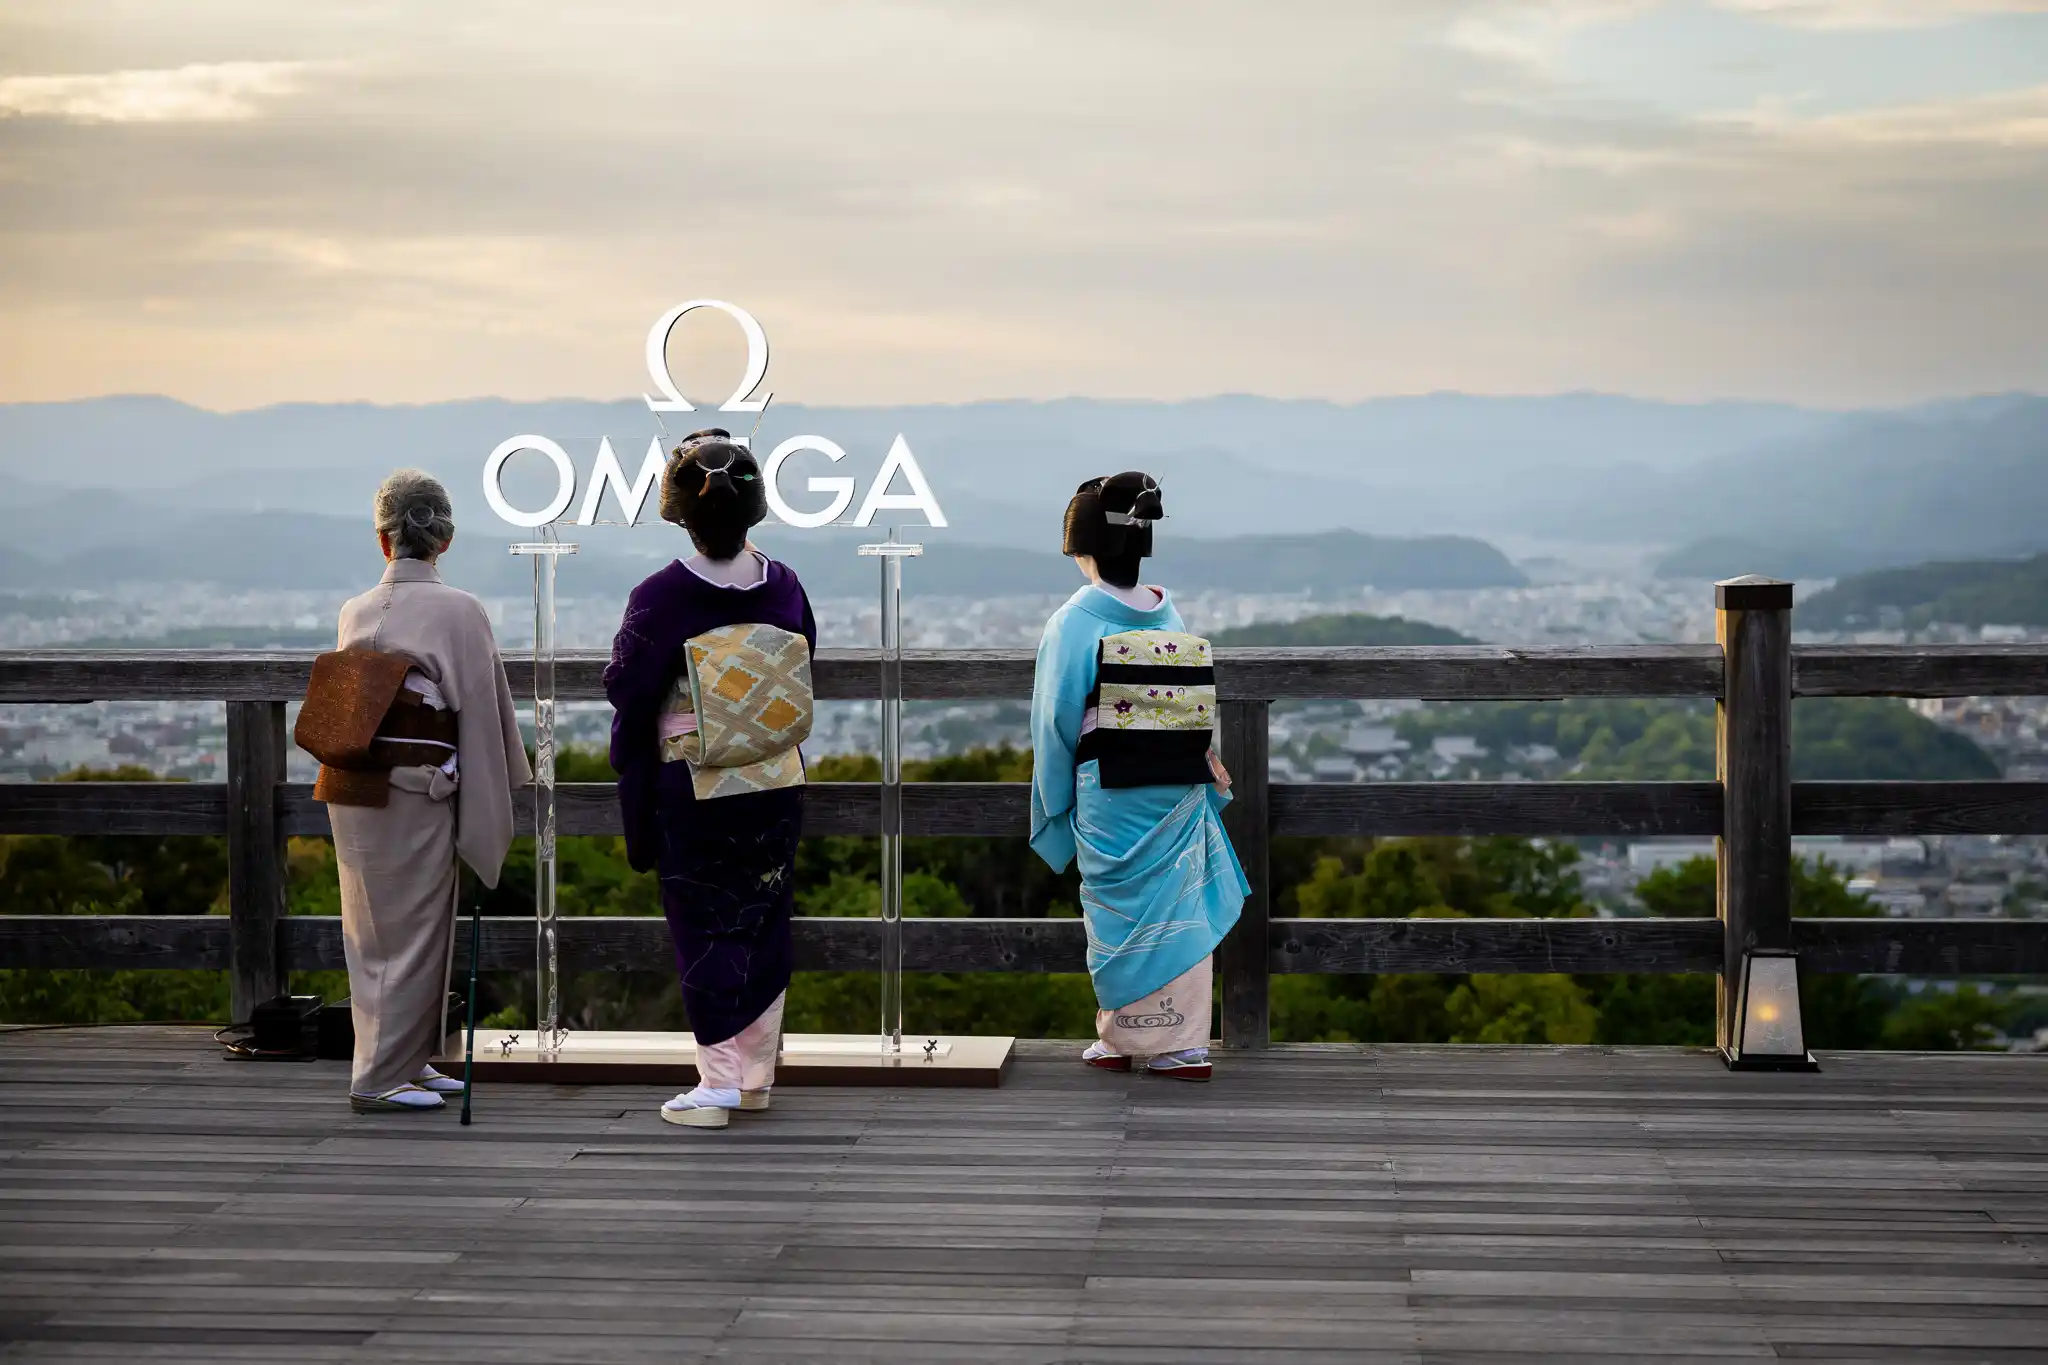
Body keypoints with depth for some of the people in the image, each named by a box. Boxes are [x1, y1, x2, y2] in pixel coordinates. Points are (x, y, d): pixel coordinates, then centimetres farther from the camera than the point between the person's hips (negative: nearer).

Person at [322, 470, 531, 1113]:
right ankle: (380, 1078, 6)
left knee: (374, 932, 15)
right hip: (416, 797, -6)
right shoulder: (459, 612, -10)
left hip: (352, 790, 6)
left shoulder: (355, 612, 5)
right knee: (411, 936, 3)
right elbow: (483, 719, -7)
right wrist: (489, 817, 1)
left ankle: (408, 1061, 26)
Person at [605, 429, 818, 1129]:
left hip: (693, 793, -4)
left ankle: (719, 1084, 4)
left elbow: (628, 697, -9)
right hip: (778, 785, 4)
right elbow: (804, 680, 8)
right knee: (765, 926, 13)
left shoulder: (659, 599, -16)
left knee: (705, 931, 5)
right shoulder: (784, 587, -4)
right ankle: (756, 1076, 22)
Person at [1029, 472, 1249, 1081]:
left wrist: (1054, 802, 2)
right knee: (1179, 910, 7)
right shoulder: (1172, 618, 2)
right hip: (1180, 796, 4)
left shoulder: (1073, 623, -11)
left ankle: (1124, 1038, 13)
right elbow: (1203, 716, 4)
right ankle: (1183, 1044, 8)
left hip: (1108, 798, -4)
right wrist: (1211, 774, 16)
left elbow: (1056, 723, -8)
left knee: (1119, 914, 6)